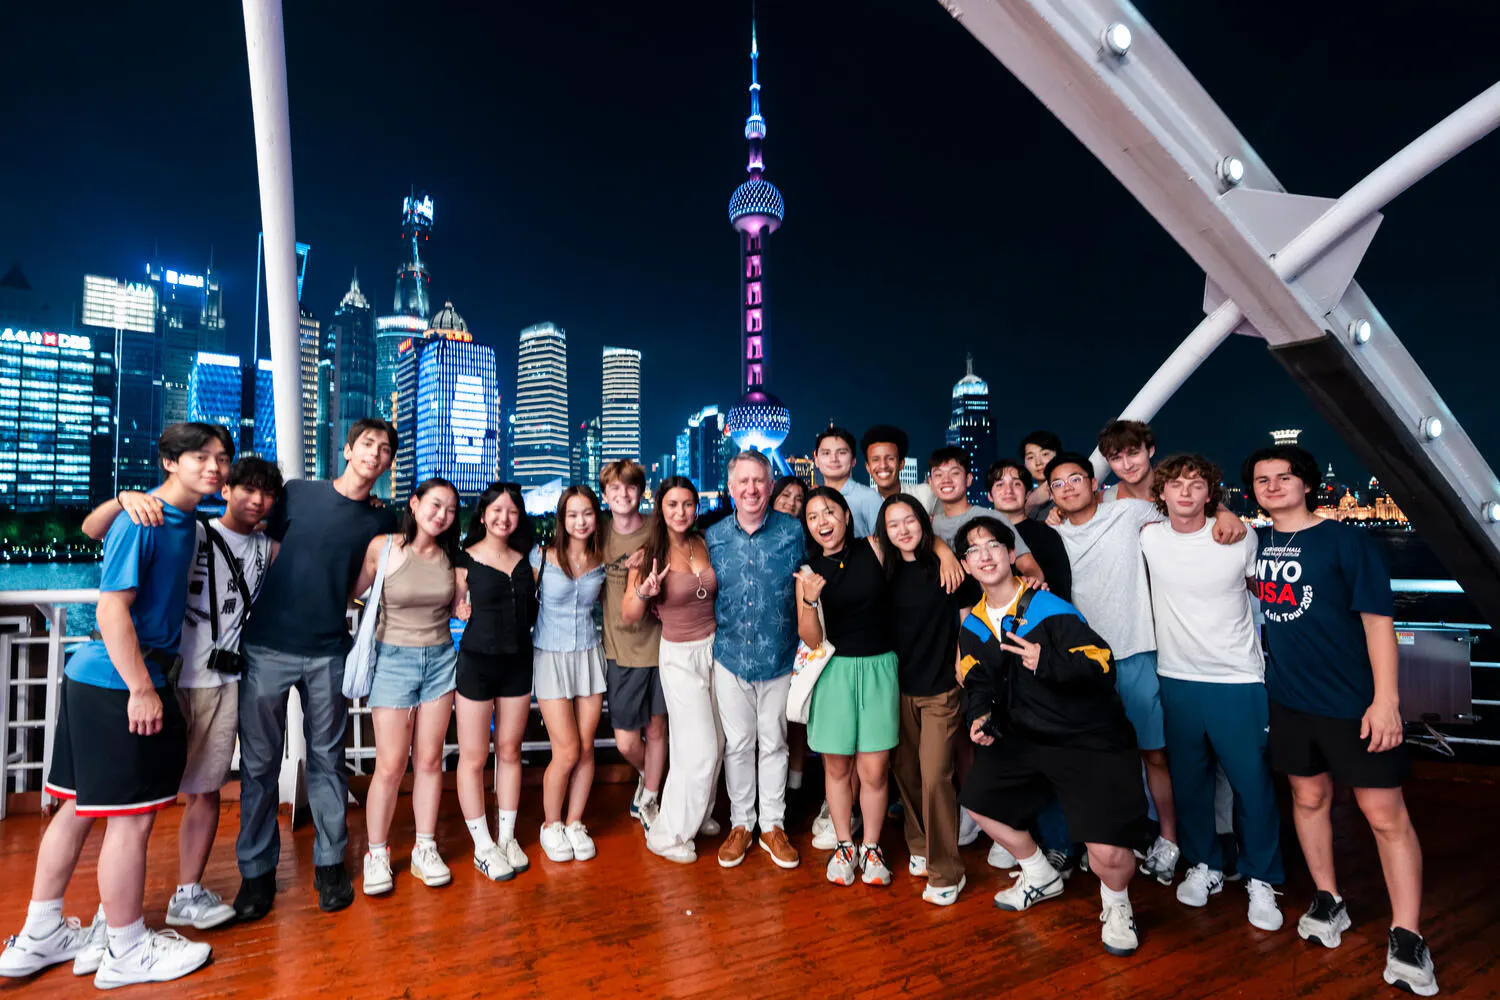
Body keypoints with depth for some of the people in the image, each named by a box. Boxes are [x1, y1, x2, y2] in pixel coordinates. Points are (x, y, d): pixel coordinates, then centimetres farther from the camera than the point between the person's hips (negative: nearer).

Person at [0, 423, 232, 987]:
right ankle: (127, 952, 16)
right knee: (133, 816, 1)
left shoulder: (187, 522, 11)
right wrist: (142, 688, -19)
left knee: (80, 807, 18)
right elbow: (112, 608, -21)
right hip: (119, 685, -10)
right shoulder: (140, 518, -18)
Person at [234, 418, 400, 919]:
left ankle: (330, 863, 22)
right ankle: (257, 870, 22)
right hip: (268, 646, -1)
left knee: (327, 759, 9)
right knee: (260, 763, 7)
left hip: (328, 652, 1)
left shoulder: (381, 520, 5)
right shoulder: (297, 493, 1)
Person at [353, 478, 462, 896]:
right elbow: (352, 592, -4)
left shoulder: (448, 556, 4)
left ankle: (425, 849, 22)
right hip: (394, 660, -3)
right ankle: (376, 854, 19)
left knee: (429, 759, 9)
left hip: (440, 659, 3)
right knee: (390, 765, -1)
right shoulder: (382, 547, -8)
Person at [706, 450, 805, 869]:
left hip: (778, 658, -1)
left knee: (774, 743, 12)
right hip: (730, 657, 1)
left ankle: (772, 825, 29)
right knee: (737, 743, 12)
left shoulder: (793, 532, -6)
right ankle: (740, 824, 30)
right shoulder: (713, 537, -1)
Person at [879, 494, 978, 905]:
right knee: (905, 770, 12)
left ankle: (946, 872, 12)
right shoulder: (886, 571, 2)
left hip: (941, 688, -4)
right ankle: (920, 848, 34)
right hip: (900, 688, 4)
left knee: (935, 776, -5)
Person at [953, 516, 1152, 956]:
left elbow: (1102, 664, -22)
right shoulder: (973, 625, 2)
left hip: (1088, 739, -7)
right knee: (980, 800, 14)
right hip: (1022, 737, 7)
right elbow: (977, 681, 9)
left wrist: (1048, 662, -36)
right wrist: (979, 715, -9)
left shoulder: (1049, 608, -19)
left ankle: (1116, 904, 23)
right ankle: (1041, 877, 39)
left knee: (1108, 855, -15)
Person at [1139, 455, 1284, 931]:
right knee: (1187, 780, 13)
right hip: (1177, 680, 2)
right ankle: (1204, 866, 32)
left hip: (1237, 681, -1)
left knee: (1253, 783, 5)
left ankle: (1260, 879, 25)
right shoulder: (1148, 539, -5)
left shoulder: (1239, 538, -6)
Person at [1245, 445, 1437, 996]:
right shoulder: (1256, 544, 3)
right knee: (1309, 798, 15)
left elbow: (1377, 619, -12)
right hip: (1290, 698, 4)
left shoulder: (1347, 541, -9)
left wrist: (1385, 698, -17)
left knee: (1386, 815, 1)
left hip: (1354, 703, -4)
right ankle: (1328, 902, 32)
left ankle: (1406, 937, 15)